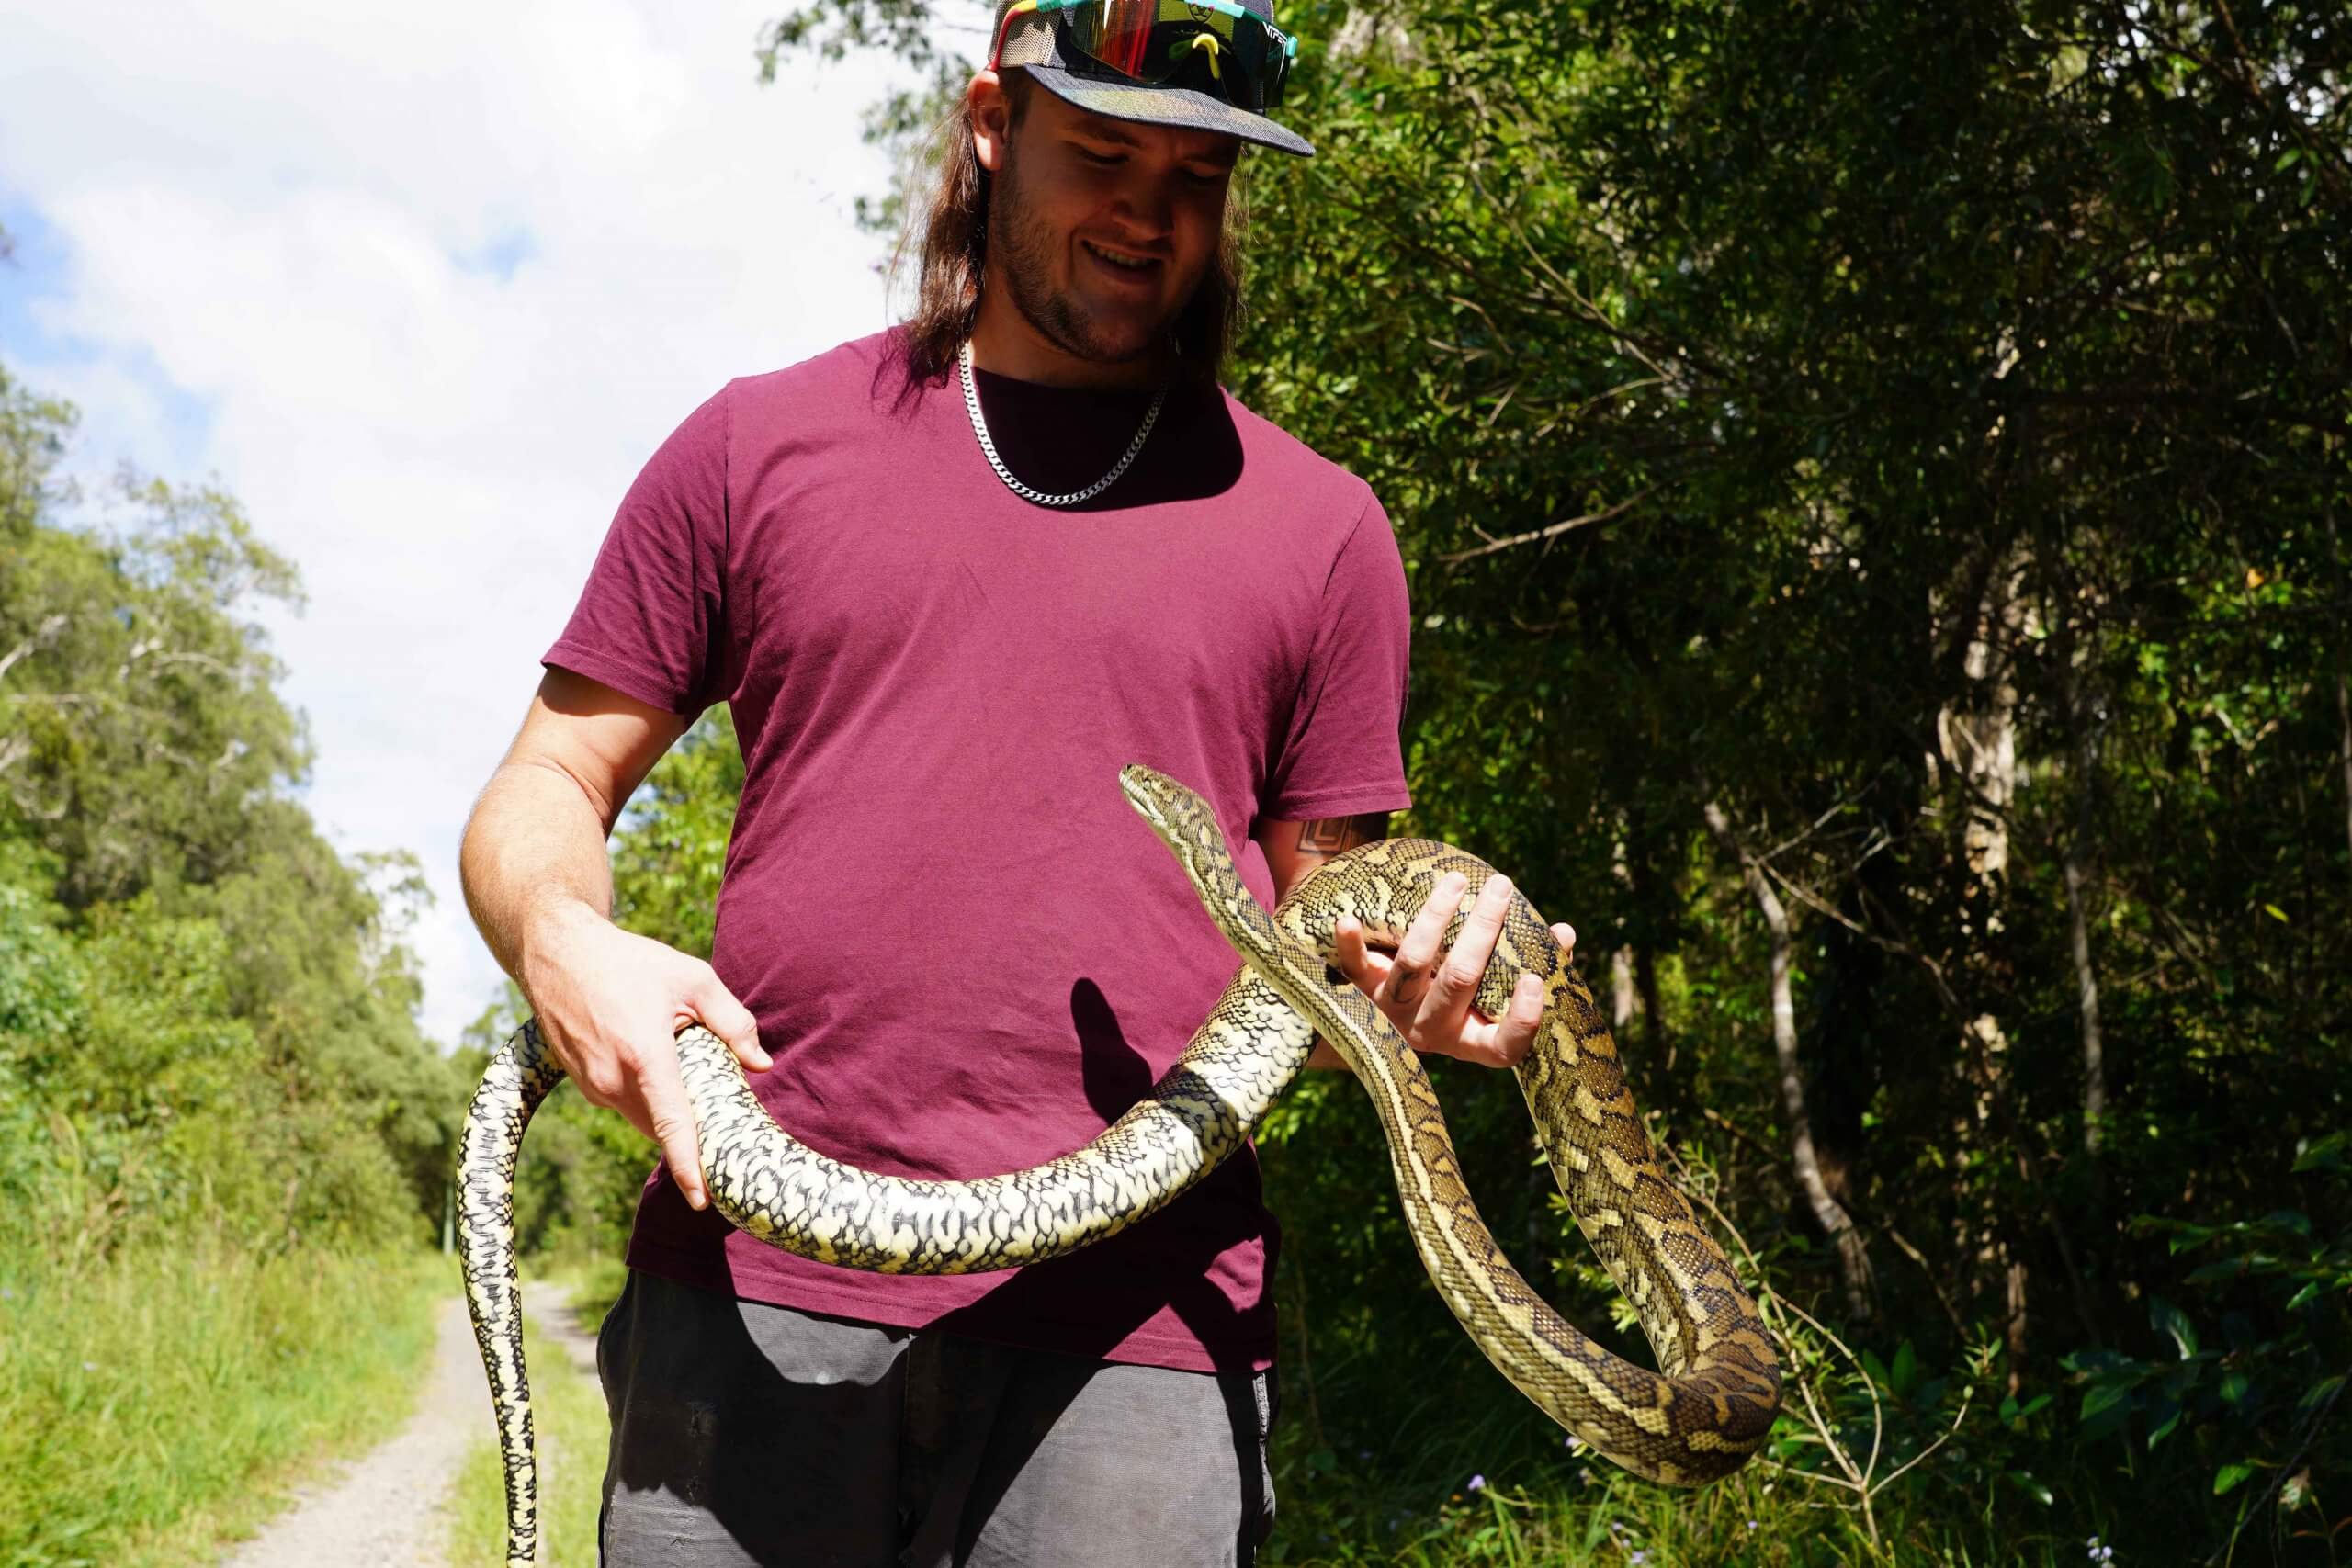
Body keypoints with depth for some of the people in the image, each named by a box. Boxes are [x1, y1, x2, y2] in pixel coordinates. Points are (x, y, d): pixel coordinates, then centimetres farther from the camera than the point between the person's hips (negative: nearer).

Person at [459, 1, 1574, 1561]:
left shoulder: (1317, 524, 10)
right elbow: (547, 790, 12)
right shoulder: (760, 445, 10)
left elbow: (1324, 938, 14)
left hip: (1134, 1328, 0)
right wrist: (561, 937, -10)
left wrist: (1417, 984, -9)